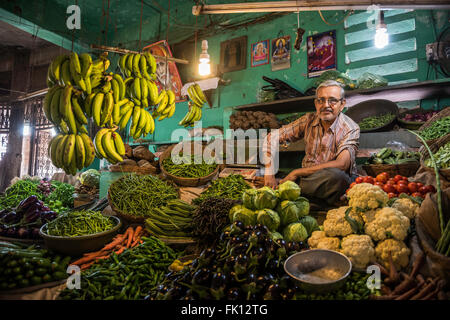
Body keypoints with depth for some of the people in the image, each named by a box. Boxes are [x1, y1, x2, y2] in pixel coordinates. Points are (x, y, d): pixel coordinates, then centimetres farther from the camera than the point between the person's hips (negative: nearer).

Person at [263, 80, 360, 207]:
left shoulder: (351, 128, -11)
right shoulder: (308, 120, -1)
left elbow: (341, 164, -28)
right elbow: (271, 138, -1)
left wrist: (297, 172, -26)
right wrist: (269, 172, -14)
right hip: (309, 177, 4)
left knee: (336, 175, -39)